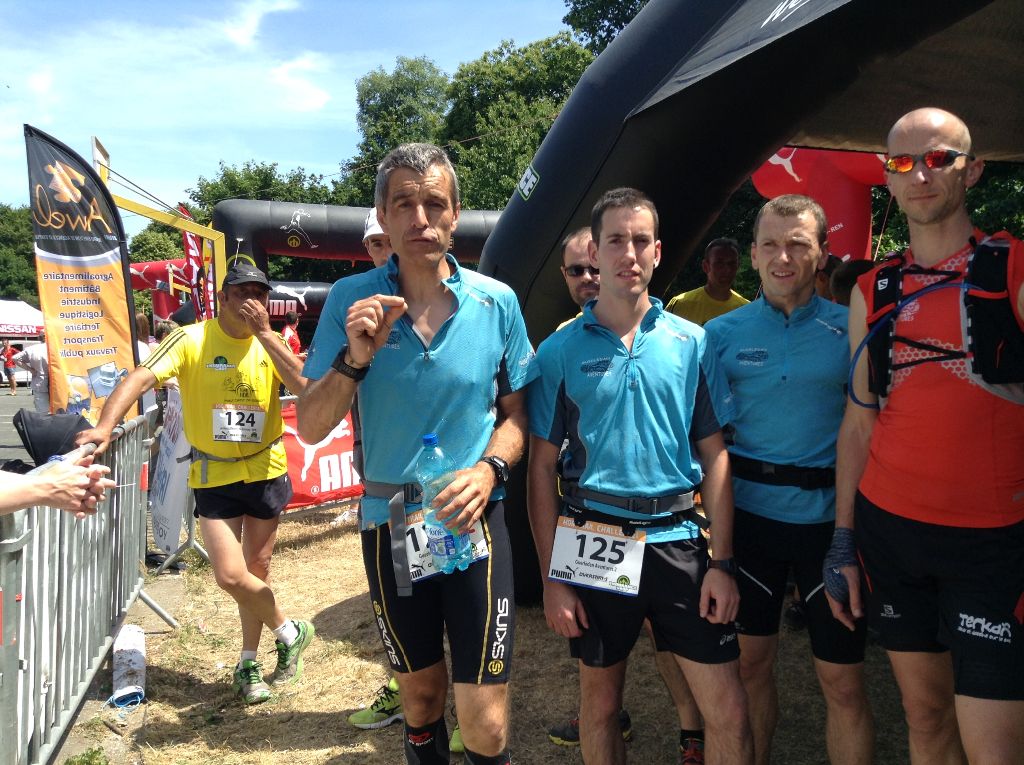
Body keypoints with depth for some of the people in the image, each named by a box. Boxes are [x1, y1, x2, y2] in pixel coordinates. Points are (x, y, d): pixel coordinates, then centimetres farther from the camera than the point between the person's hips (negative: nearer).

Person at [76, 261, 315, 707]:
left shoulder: (271, 344, -2)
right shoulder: (192, 340, -9)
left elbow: (305, 386, -19)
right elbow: (141, 378, -20)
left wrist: (265, 333, -23)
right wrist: (105, 426, -34)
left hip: (267, 472, 2)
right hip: (213, 475, -2)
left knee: (257, 569, 12)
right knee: (230, 575, -8)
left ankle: (248, 662, 30)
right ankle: (290, 632, 19)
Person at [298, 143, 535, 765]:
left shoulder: (496, 302, -6)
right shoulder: (350, 301, -6)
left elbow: (517, 412, 2)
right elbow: (311, 428, -6)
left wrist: (488, 470, -17)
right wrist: (355, 358, -22)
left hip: (473, 520, -1)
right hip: (389, 522, 1)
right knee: (421, 693, 22)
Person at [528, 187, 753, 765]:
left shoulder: (692, 343, 1)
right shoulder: (561, 350, -2)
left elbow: (716, 455, 3)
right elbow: (543, 467, -1)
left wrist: (723, 562, -3)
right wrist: (552, 577, -3)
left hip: (677, 539, 1)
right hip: (593, 543, 0)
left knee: (730, 712, 3)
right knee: (600, 703, 17)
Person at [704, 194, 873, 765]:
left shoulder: (850, 329, -1)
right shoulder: (721, 333, 2)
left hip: (829, 516, -1)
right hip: (749, 513, 2)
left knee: (843, 680, 5)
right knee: (751, 661, 15)